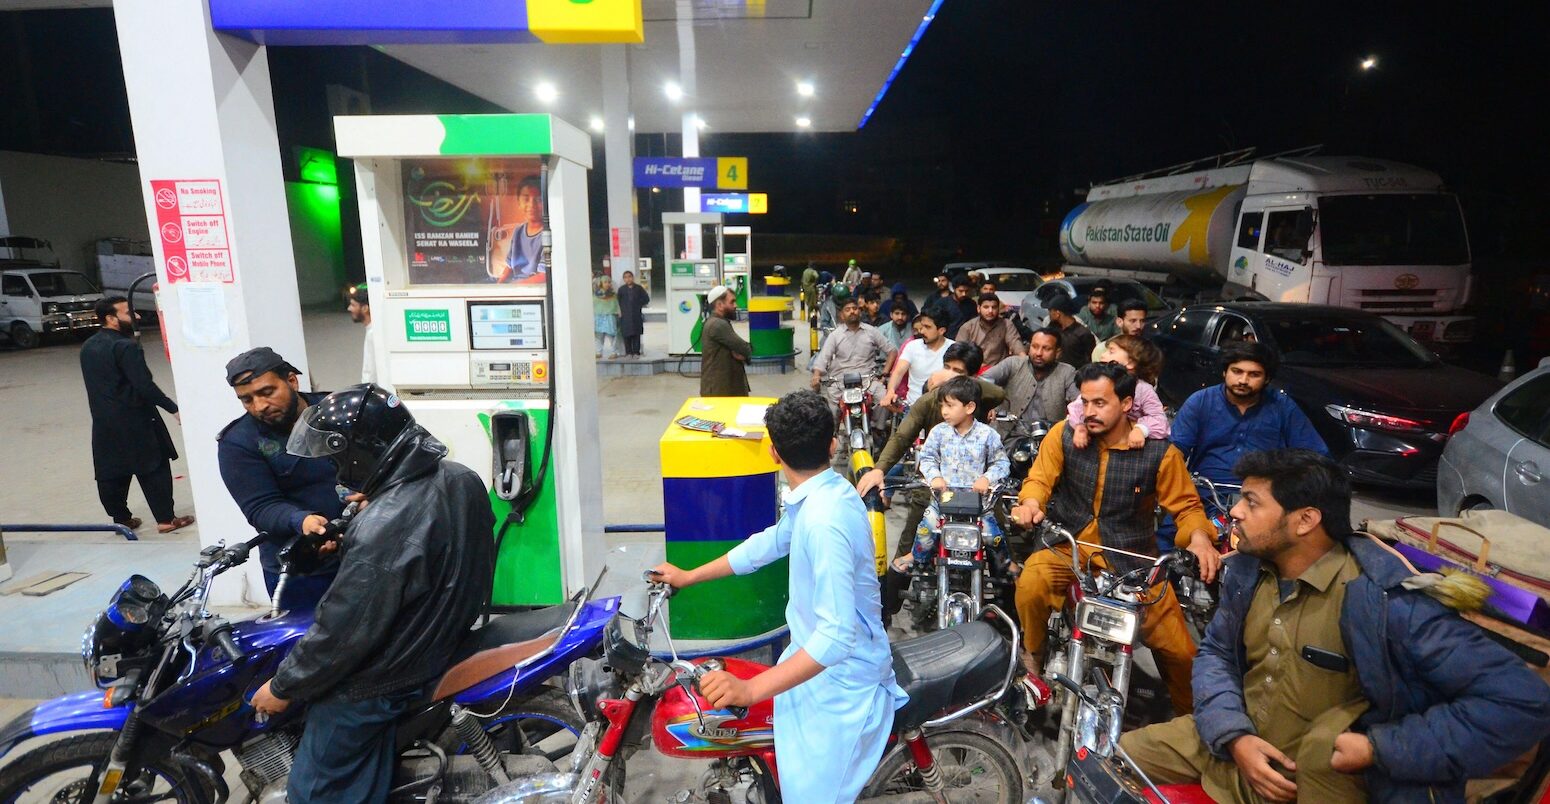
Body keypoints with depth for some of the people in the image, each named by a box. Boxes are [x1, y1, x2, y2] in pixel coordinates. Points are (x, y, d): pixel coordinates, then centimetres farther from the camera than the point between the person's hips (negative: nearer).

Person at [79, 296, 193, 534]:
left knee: (111, 472, 14)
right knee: (154, 469, 1)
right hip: (133, 420, -8)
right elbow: (145, 385, -22)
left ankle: (121, 519, 25)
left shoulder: (88, 347, 10)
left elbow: (99, 382, 17)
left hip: (103, 422, 8)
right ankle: (165, 519, 4)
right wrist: (174, 408, -18)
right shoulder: (125, 346, -17)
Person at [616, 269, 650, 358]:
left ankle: (636, 352, 8)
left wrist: (639, 305, -2)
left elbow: (646, 299, 6)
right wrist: (620, 310, -4)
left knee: (636, 334, 2)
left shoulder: (639, 288, 5)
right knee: (627, 334, -1)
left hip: (636, 315, 0)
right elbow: (618, 301, 4)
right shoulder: (621, 289, 5)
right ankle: (628, 352, 6)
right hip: (625, 316, 0)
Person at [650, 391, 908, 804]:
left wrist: (751, 689, -36)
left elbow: (836, 635, -35)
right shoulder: (821, 493, -1)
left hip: (839, 681, -9)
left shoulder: (824, 521, -32)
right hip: (815, 652, 9)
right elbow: (770, 542, 13)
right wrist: (688, 576, 17)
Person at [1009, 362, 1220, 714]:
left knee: (1181, 653, -7)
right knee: (1031, 582, -32)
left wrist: (1199, 537, -22)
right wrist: (1031, 503, -28)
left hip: (1133, 557, 0)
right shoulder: (1064, 435, -4)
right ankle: (1032, 656, 0)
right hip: (1070, 546, 0)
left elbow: (1187, 505, 0)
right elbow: (1039, 478, -5)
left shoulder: (1160, 453, -6)